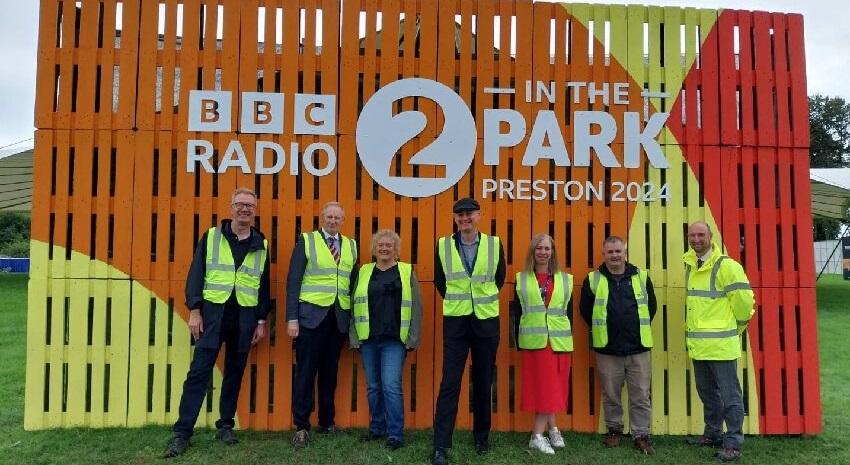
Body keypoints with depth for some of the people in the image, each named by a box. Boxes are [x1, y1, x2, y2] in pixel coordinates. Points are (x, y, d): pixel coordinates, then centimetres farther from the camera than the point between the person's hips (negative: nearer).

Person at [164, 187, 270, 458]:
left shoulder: (261, 245, 8)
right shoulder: (211, 236, 3)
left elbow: (264, 285, 9)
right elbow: (196, 274, 0)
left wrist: (261, 321, 5)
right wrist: (194, 311, -8)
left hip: (245, 318, 2)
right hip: (212, 314, -2)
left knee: (234, 373, 9)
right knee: (198, 372, -2)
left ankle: (225, 425, 23)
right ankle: (182, 433, 4)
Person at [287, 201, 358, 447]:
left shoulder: (351, 245, 11)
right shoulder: (306, 241, 0)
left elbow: (353, 282, 13)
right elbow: (293, 280, -4)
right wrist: (292, 318, -10)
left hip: (339, 317, 4)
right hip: (311, 314, -3)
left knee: (330, 371, 12)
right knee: (305, 371, 1)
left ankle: (327, 422, 25)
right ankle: (301, 426, 12)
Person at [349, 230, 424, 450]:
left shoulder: (407, 272, 3)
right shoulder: (364, 272, 9)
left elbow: (415, 307, 2)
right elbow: (354, 305, 10)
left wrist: (412, 338, -3)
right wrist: (354, 337, 3)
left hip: (394, 340, -3)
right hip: (368, 339, 3)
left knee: (391, 386, -8)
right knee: (373, 387, 11)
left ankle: (395, 434, 3)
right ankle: (377, 428, 26)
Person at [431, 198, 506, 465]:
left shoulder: (494, 245, -1)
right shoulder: (443, 246, -2)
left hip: (487, 322, 1)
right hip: (455, 322, -1)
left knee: (483, 383, 11)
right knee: (450, 384, -4)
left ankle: (481, 437, 28)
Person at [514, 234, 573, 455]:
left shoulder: (565, 279, 8)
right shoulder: (521, 279, 4)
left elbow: (569, 311, 11)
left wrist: (566, 334, 3)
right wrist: (516, 340, -2)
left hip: (559, 341, 2)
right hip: (533, 340, -2)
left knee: (552, 387, 4)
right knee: (541, 387, 0)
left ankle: (538, 435, 13)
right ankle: (553, 429, 12)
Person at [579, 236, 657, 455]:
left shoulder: (641, 277, 3)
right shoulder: (593, 279, 0)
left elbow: (652, 305, 12)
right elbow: (585, 309, 7)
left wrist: (640, 329, 10)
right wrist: (600, 330, 7)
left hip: (638, 348, 1)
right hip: (607, 349, 0)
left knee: (641, 396, 5)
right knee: (610, 395, 11)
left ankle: (641, 435, 17)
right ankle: (614, 430, 28)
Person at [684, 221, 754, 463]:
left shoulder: (726, 266, -13)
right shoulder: (690, 265, 10)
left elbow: (744, 300, -13)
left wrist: (734, 329, -1)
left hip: (721, 344, -8)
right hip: (697, 344, 8)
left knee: (729, 396, 2)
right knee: (707, 393, 19)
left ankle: (733, 443, 13)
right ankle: (713, 434, 33)